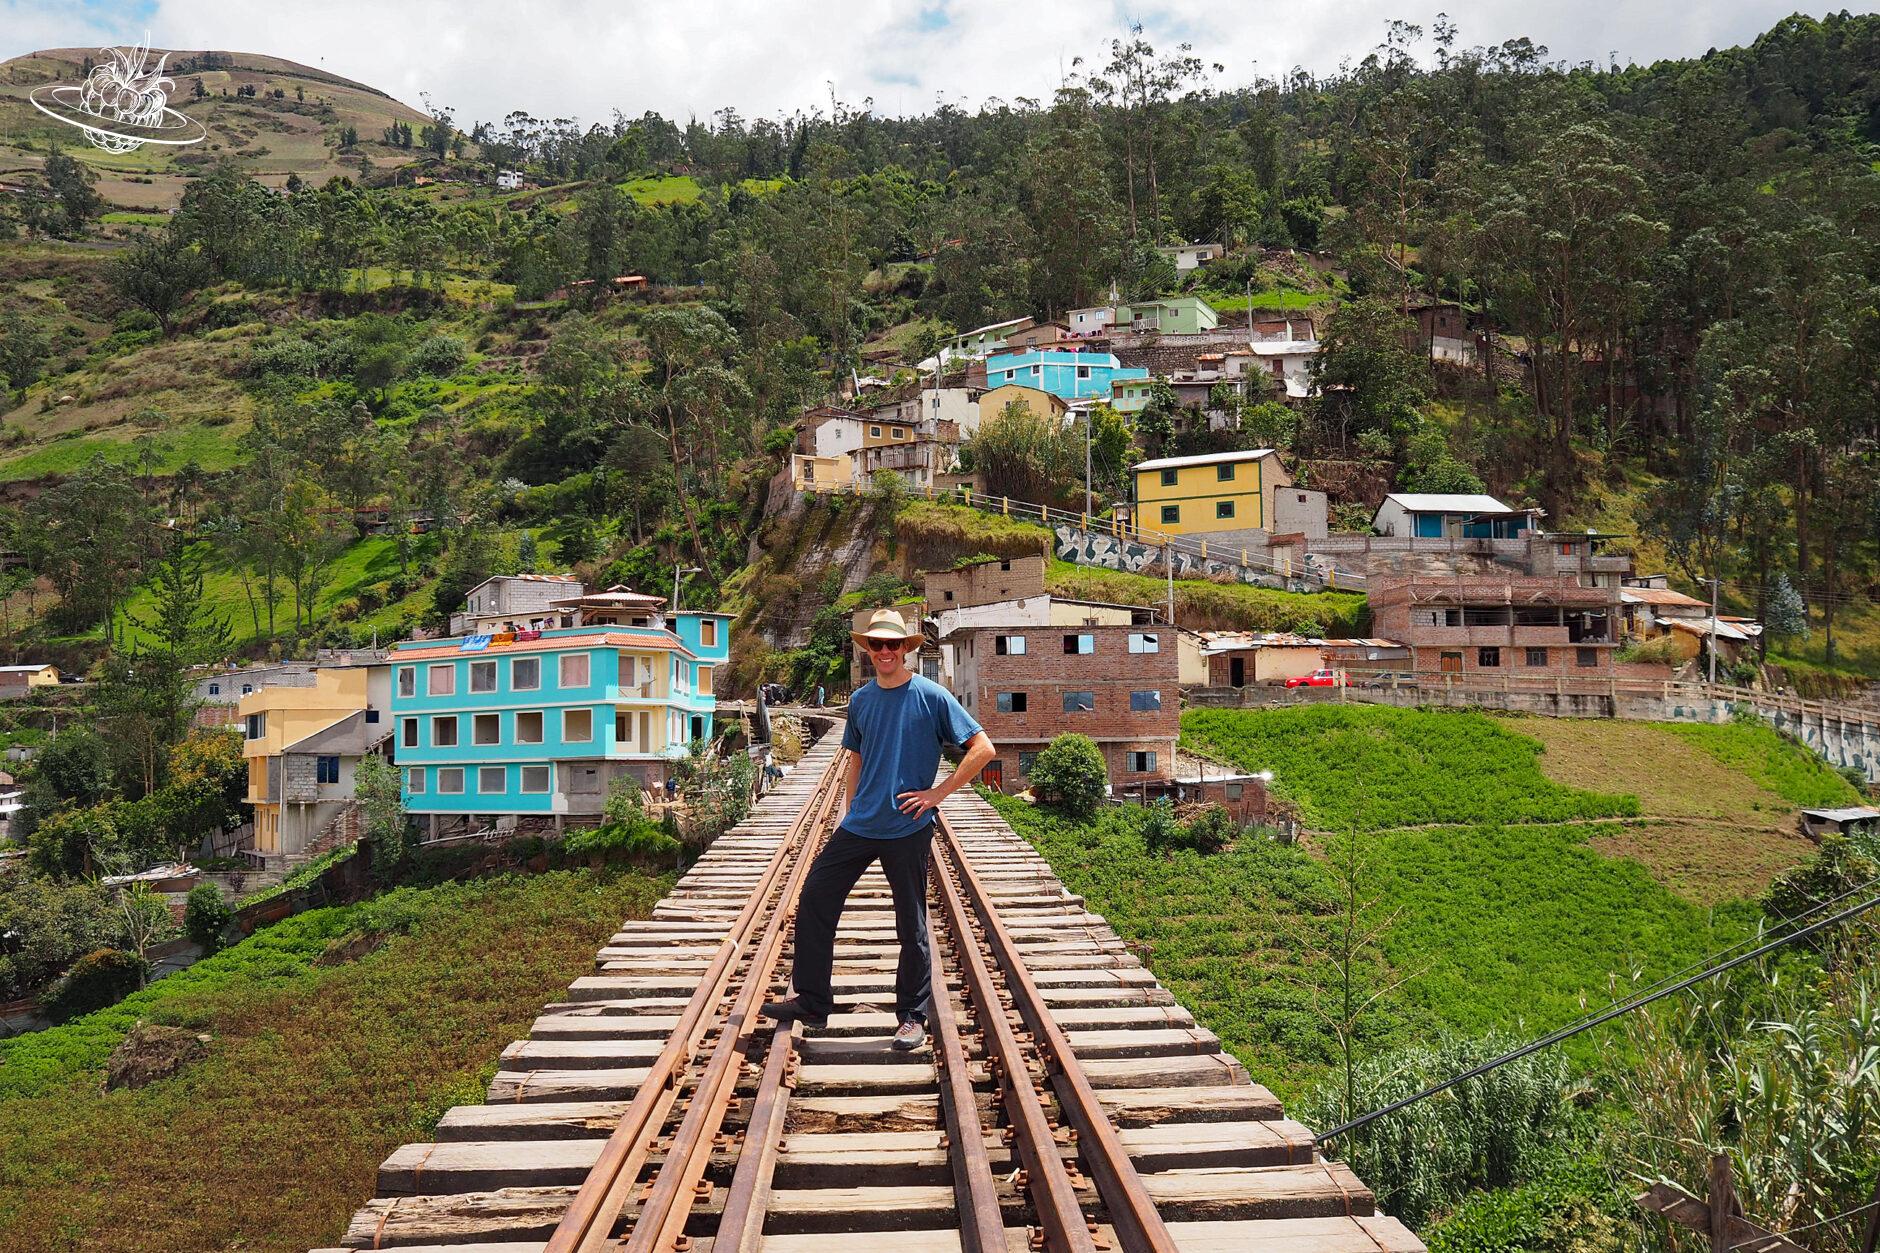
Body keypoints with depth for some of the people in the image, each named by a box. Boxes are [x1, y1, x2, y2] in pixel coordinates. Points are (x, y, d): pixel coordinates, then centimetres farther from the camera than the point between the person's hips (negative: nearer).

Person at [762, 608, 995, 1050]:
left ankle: (913, 1017, 19)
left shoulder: (931, 696, -8)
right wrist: (851, 810, 13)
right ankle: (812, 1002, 15)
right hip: (859, 826, 5)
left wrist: (938, 793, -12)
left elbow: (984, 749, -9)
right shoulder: (860, 700, 8)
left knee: (911, 925, 4)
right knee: (814, 900, 2)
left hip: (908, 829, -5)